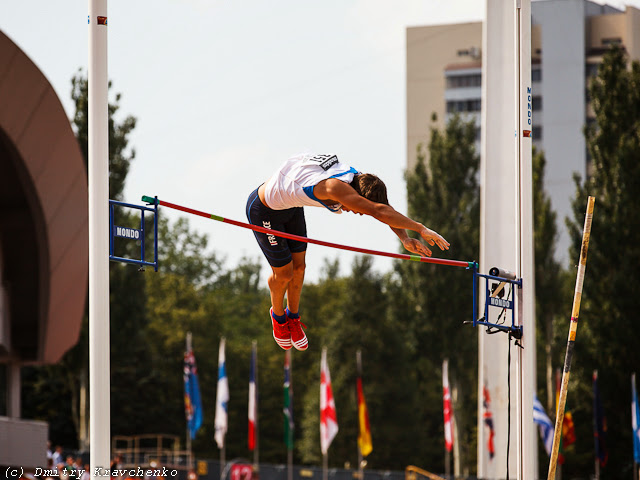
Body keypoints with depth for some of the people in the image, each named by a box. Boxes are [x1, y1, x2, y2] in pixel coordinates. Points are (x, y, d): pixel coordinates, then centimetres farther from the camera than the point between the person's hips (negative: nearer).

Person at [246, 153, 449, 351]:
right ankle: (278, 316, 36)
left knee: (298, 266, 15)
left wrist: (405, 238, -22)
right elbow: (380, 212, -51)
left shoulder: (355, 179, -17)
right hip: (264, 211, -7)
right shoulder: (335, 186, -44)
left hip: (289, 205, 7)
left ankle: (293, 317, 39)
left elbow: (384, 209, -7)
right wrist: (420, 229, -48)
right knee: (283, 272, 7)